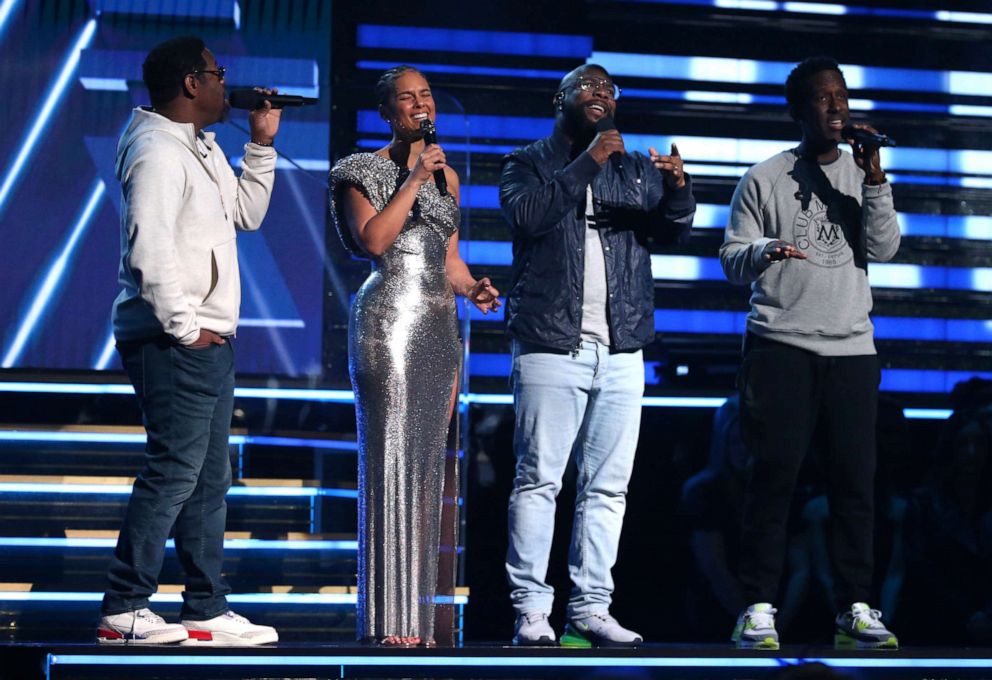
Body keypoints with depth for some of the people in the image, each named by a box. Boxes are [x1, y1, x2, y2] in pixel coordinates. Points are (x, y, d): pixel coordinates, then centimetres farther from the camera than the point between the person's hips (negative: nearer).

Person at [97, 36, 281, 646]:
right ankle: (123, 611, -5)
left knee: (210, 477, 11)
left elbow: (245, 214, 24)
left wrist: (262, 145, 16)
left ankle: (208, 612, 16)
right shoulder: (158, 153, -14)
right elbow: (149, 251, -21)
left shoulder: (203, 149, 18)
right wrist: (185, 328, -19)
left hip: (208, 341, 10)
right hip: (176, 342, -10)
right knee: (174, 472, -10)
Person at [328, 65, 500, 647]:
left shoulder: (447, 175, 19)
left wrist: (474, 288, 2)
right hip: (388, 320, -6)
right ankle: (387, 617, -10)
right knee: (390, 459, -10)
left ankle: (417, 613, 8)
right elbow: (374, 239, -13)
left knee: (428, 463, 5)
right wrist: (414, 179, -11)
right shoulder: (363, 171, 1)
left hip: (439, 326, 7)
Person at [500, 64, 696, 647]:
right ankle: (531, 610, -5)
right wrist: (586, 164, -18)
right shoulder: (529, 163, 7)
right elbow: (526, 214, -13)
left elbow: (675, 229, 4)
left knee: (608, 485, 3)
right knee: (539, 479, -6)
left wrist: (677, 188, -17)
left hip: (621, 352, 4)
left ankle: (590, 607, 7)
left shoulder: (638, 167, 17)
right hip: (551, 347, -4)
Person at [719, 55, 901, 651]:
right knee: (776, 474, -7)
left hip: (851, 346, 3)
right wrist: (762, 252, -19)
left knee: (856, 477, -2)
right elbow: (732, 259, 3)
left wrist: (875, 179, -7)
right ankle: (759, 608, -4)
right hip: (781, 344, -3)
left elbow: (883, 249, 3)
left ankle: (855, 611, 2)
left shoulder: (862, 174, 14)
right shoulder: (765, 179, 6)